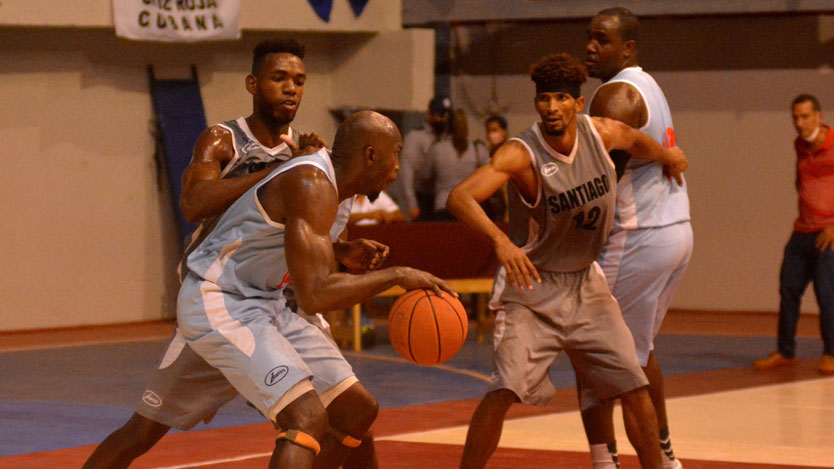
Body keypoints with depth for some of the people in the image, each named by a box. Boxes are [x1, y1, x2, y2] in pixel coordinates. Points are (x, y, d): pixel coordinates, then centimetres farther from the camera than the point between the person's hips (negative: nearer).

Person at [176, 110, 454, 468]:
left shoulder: (328, 182, 9)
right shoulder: (312, 186, -23)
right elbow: (315, 294, -31)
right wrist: (395, 276, -24)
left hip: (263, 304, 10)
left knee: (357, 411, 11)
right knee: (308, 416, -27)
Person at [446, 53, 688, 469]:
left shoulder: (603, 134, -9)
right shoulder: (521, 154, -25)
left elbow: (638, 141, 18)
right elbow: (459, 197, -39)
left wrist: (666, 156, 35)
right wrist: (500, 240, -54)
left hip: (584, 282, 5)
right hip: (531, 284, -5)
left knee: (634, 386, 5)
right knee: (505, 388, -20)